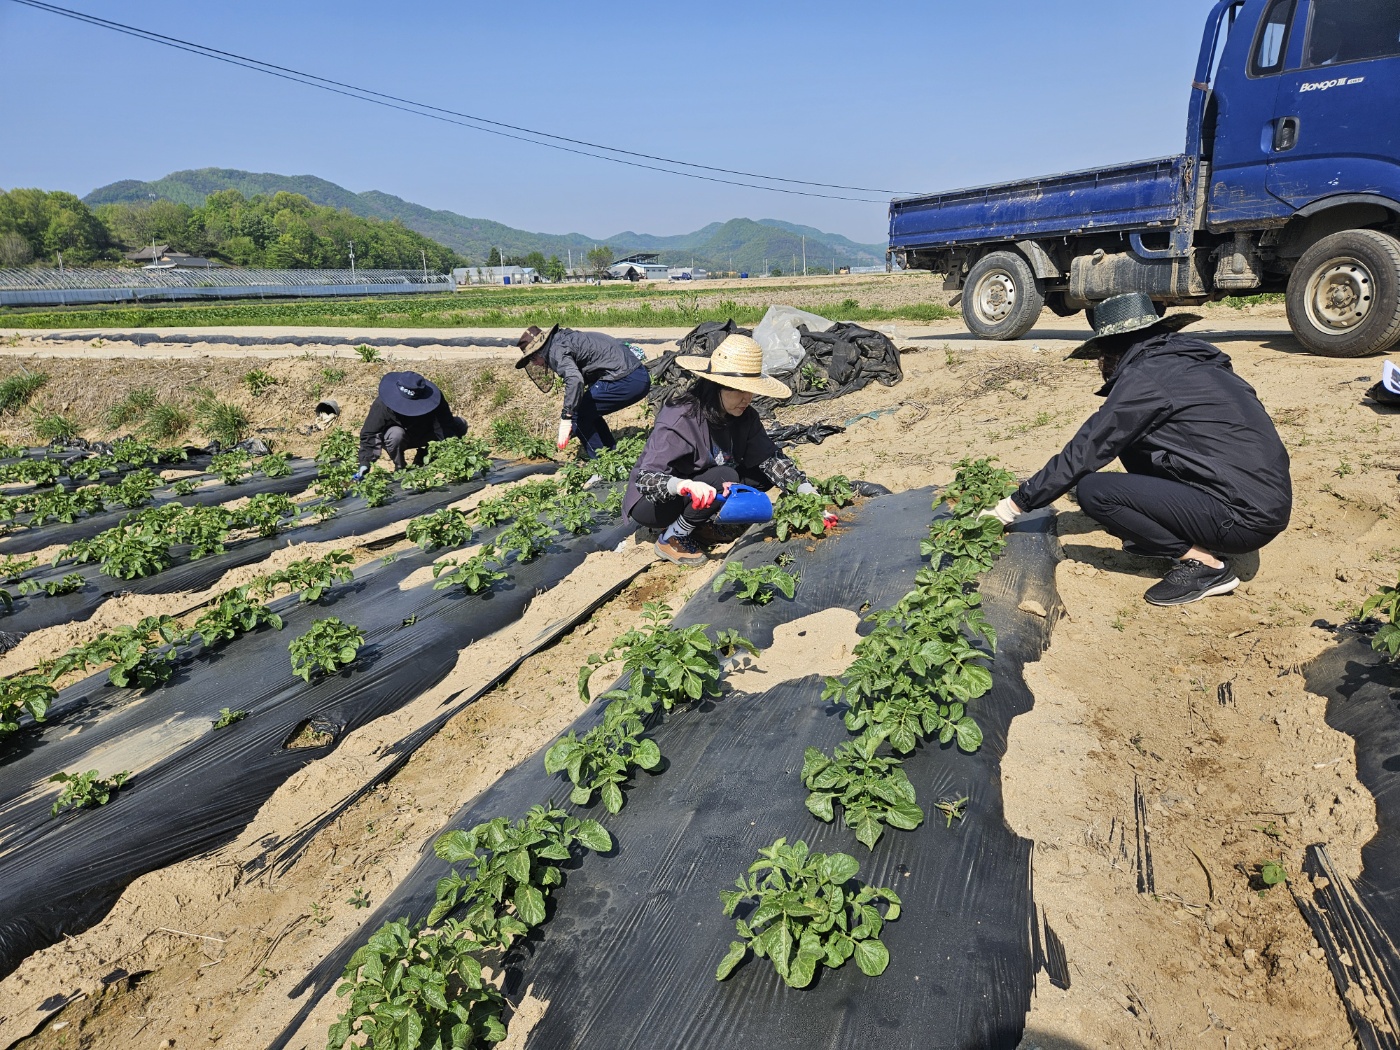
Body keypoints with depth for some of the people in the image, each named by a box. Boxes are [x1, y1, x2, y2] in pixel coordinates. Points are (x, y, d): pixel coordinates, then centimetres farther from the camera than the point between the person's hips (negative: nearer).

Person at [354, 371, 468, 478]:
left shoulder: (433, 398, -29)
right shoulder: (382, 404, -32)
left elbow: (446, 426, -27)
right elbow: (369, 434, -29)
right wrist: (365, 464, -38)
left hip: (423, 435, 3)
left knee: (461, 425, -13)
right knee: (395, 434, -40)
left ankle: (423, 456, 1)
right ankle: (400, 469, -11)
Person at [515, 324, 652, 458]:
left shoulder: (555, 351, -6)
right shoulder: (564, 339, 25)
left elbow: (574, 379, -26)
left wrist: (566, 419, -24)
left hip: (624, 380, -10)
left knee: (578, 415, -3)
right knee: (589, 412, 22)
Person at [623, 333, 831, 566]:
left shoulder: (744, 416, -9)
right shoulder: (680, 419, -29)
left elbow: (771, 458, -11)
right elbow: (645, 478, -35)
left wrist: (809, 493, -23)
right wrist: (684, 485, -55)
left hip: (699, 495, 7)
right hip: (650, 503, -7)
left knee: (764, 475, -8)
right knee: (723, 477, -30)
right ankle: (672, 539, -13)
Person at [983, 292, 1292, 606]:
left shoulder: (1144, 376, -12)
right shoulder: (1191, 359, 13)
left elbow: (1080, 455, -9)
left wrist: (1013, 506, -1)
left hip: (1246, 519, -9)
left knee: (1093, 490, -13)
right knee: (1131, 443, 16)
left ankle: (1204, 563, -3)